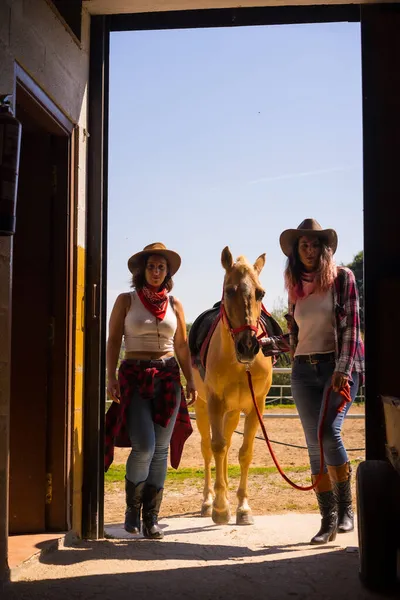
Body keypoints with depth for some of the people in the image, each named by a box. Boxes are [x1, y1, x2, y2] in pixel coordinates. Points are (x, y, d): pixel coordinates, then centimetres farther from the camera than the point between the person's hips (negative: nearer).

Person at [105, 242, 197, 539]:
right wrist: (111, 378, -9)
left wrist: (190, 380, 6)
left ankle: (152, 517, 15)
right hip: (134, 376, -3)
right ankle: (132, 507, 13)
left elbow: (182, 346, 12)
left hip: (168, 376, 3)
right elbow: (113, 341, 1)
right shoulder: (126, 300, 3)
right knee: (144, 446, -14)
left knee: (161, 449, 4)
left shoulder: (175, 304, 10)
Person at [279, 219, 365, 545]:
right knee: (315, 446, 4)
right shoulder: (296, 286, 11)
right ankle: (328, 520, 12)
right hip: (304, 370, 5)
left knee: (328, 432, -22)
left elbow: (350, 326, -9)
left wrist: (343, 370, -17)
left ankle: (346, 508, -5)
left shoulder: (342, 278, -2)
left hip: (338, 365, -4)